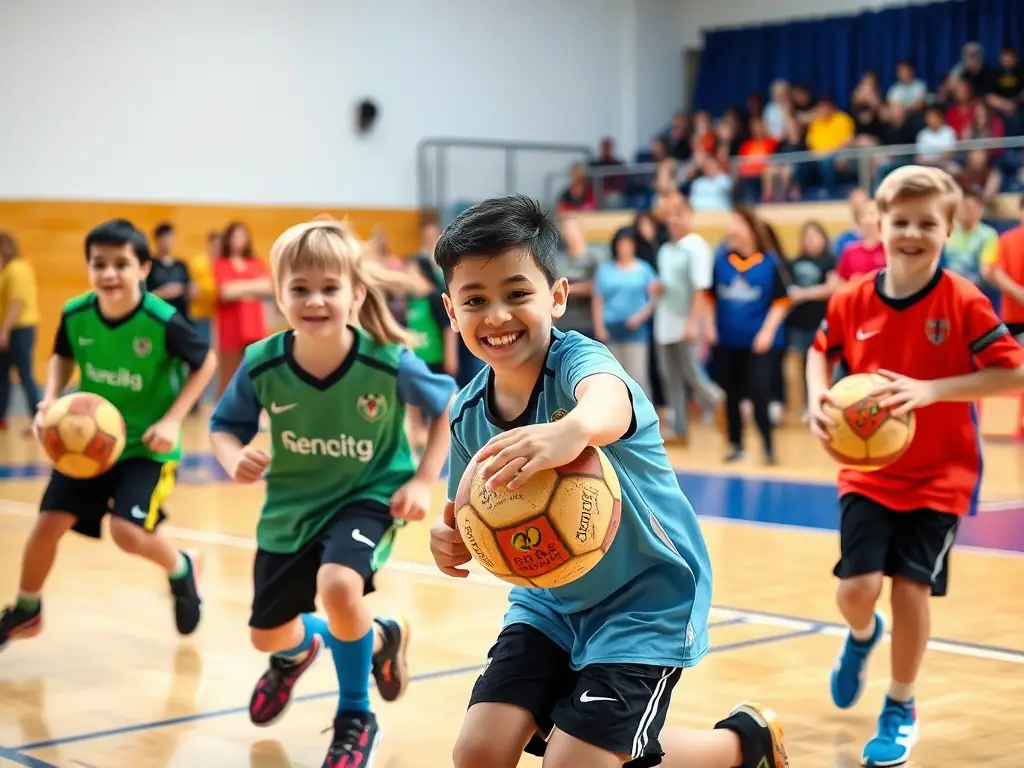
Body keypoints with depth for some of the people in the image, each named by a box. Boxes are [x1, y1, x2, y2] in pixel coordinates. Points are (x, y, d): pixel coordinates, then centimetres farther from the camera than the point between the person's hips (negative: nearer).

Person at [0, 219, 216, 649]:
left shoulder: (164, 322, -24)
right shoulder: (75, 315, -12)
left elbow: (206, 363, -8)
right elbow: (63, 357, 10)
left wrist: (172, 421, -15)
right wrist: (50, 400, -8)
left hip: (146, 445, -4)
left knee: (127, 531, -20)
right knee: (49, 523, 2)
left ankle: (181, 570, 14)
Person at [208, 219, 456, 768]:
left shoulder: (389, 362, -26)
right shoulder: (262, 365, -22)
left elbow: (450, 407, -9)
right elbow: (223, 427, -5)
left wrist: (423, 481, -17)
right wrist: (235, 459, -28)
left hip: (369, 497, -3)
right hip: (292, 506, 4)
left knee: (338, 586, -33)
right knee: (267, 635, 15)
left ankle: (355, 718, -3)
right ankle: (299, 649, 59)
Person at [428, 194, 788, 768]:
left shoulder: (578, 359, -25)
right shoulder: (470, 412, -7)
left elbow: (608, 402, -50)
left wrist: (575, 429, -75)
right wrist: (453, 538, -21)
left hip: (647, 597, -6)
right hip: (549, 601, 6)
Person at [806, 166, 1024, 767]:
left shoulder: (963, 302, -15)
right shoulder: (853, 300, -6)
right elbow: (822, 351, 14)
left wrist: (931, 390, -27)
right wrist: (819, 398, -7)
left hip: (939, 476, -2)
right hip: (868, 471, 2)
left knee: (911, 588, -3)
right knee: (857, 588, -8)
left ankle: (901, 709, 21)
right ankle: (863, 635, 32)